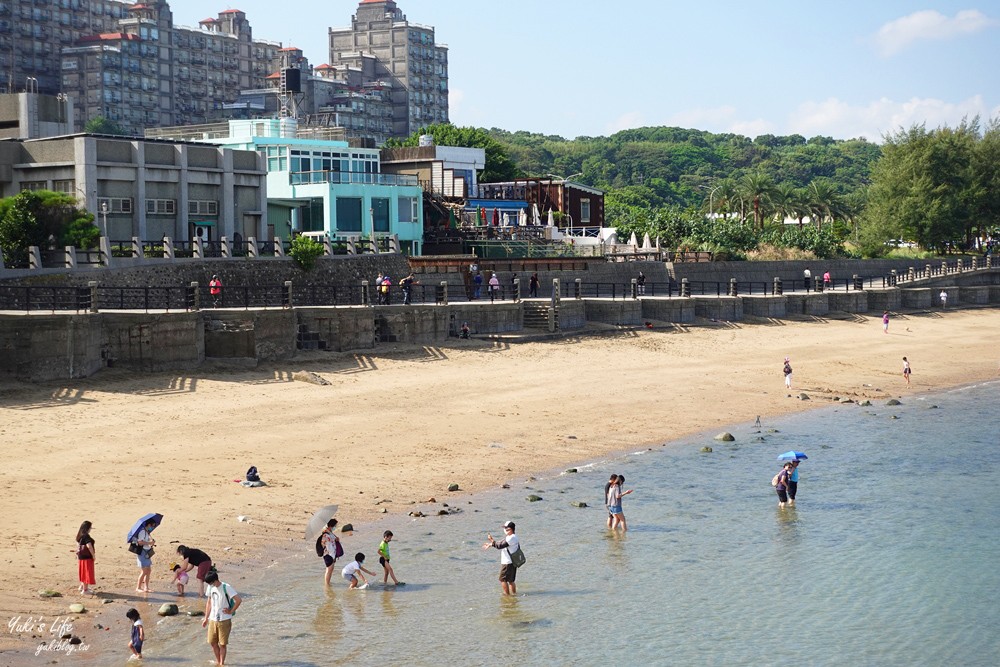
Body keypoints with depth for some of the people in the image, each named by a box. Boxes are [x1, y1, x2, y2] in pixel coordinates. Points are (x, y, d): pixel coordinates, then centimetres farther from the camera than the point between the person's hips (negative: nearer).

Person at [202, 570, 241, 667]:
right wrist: (206, 618, 14)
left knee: (222, 643, 1)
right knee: (212, 642, 10)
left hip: (224, 620, -6)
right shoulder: (210, 588, 4)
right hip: (213, 619, 6)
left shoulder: (226, 588, -15)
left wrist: (231, 611, -12)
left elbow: (239, 600, -19)